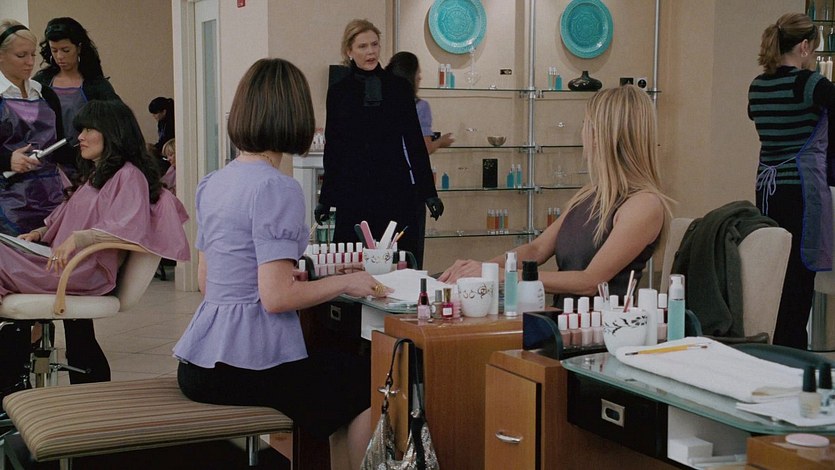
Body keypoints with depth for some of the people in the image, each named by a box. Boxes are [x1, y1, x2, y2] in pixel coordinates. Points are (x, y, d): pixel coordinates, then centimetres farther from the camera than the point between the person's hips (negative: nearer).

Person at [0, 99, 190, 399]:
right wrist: (41, 233, 15)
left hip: (88, 271, -10)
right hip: (66, 266, 10)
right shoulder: (92, 175, 28)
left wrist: (78, 238, -30)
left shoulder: (129, 175, -4)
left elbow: (128, 228, -20)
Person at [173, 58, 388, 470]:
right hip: (245, 367, -9)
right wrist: (344, 283, -8)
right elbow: (276, 297, -21)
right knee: (372, 386, 12)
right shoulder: (276, 189, -17)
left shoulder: (213, 183, 8)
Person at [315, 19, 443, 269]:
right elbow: (332, 148, 9)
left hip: (396, 191, 0)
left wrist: (429, 192, 2)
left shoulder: (398, 87, 4)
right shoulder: (338, 92, 5)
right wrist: (325, 198, 9)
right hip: (352, 194, 1)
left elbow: (415, 141, 5)